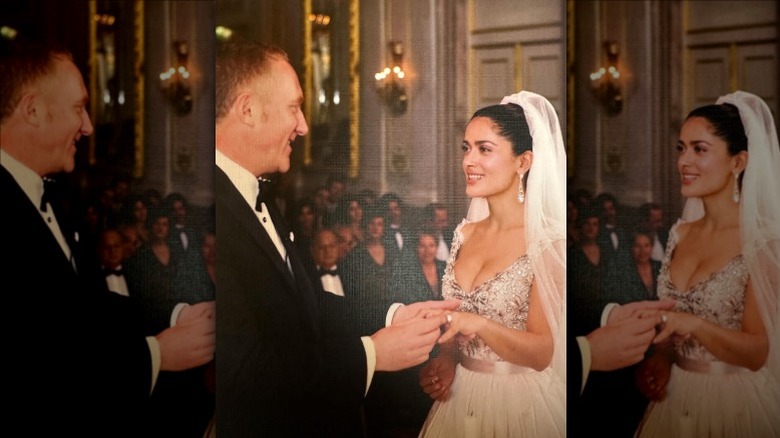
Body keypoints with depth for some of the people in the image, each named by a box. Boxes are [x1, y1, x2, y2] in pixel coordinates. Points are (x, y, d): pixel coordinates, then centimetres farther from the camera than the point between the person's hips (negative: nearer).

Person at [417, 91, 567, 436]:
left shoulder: (547, 242, -15)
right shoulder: (465, 233, 3)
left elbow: (542, 353, -18)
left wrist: (477, 325, -31)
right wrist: (445, 359, -4)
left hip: (517, 402, -5)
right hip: (459, 392, 5)